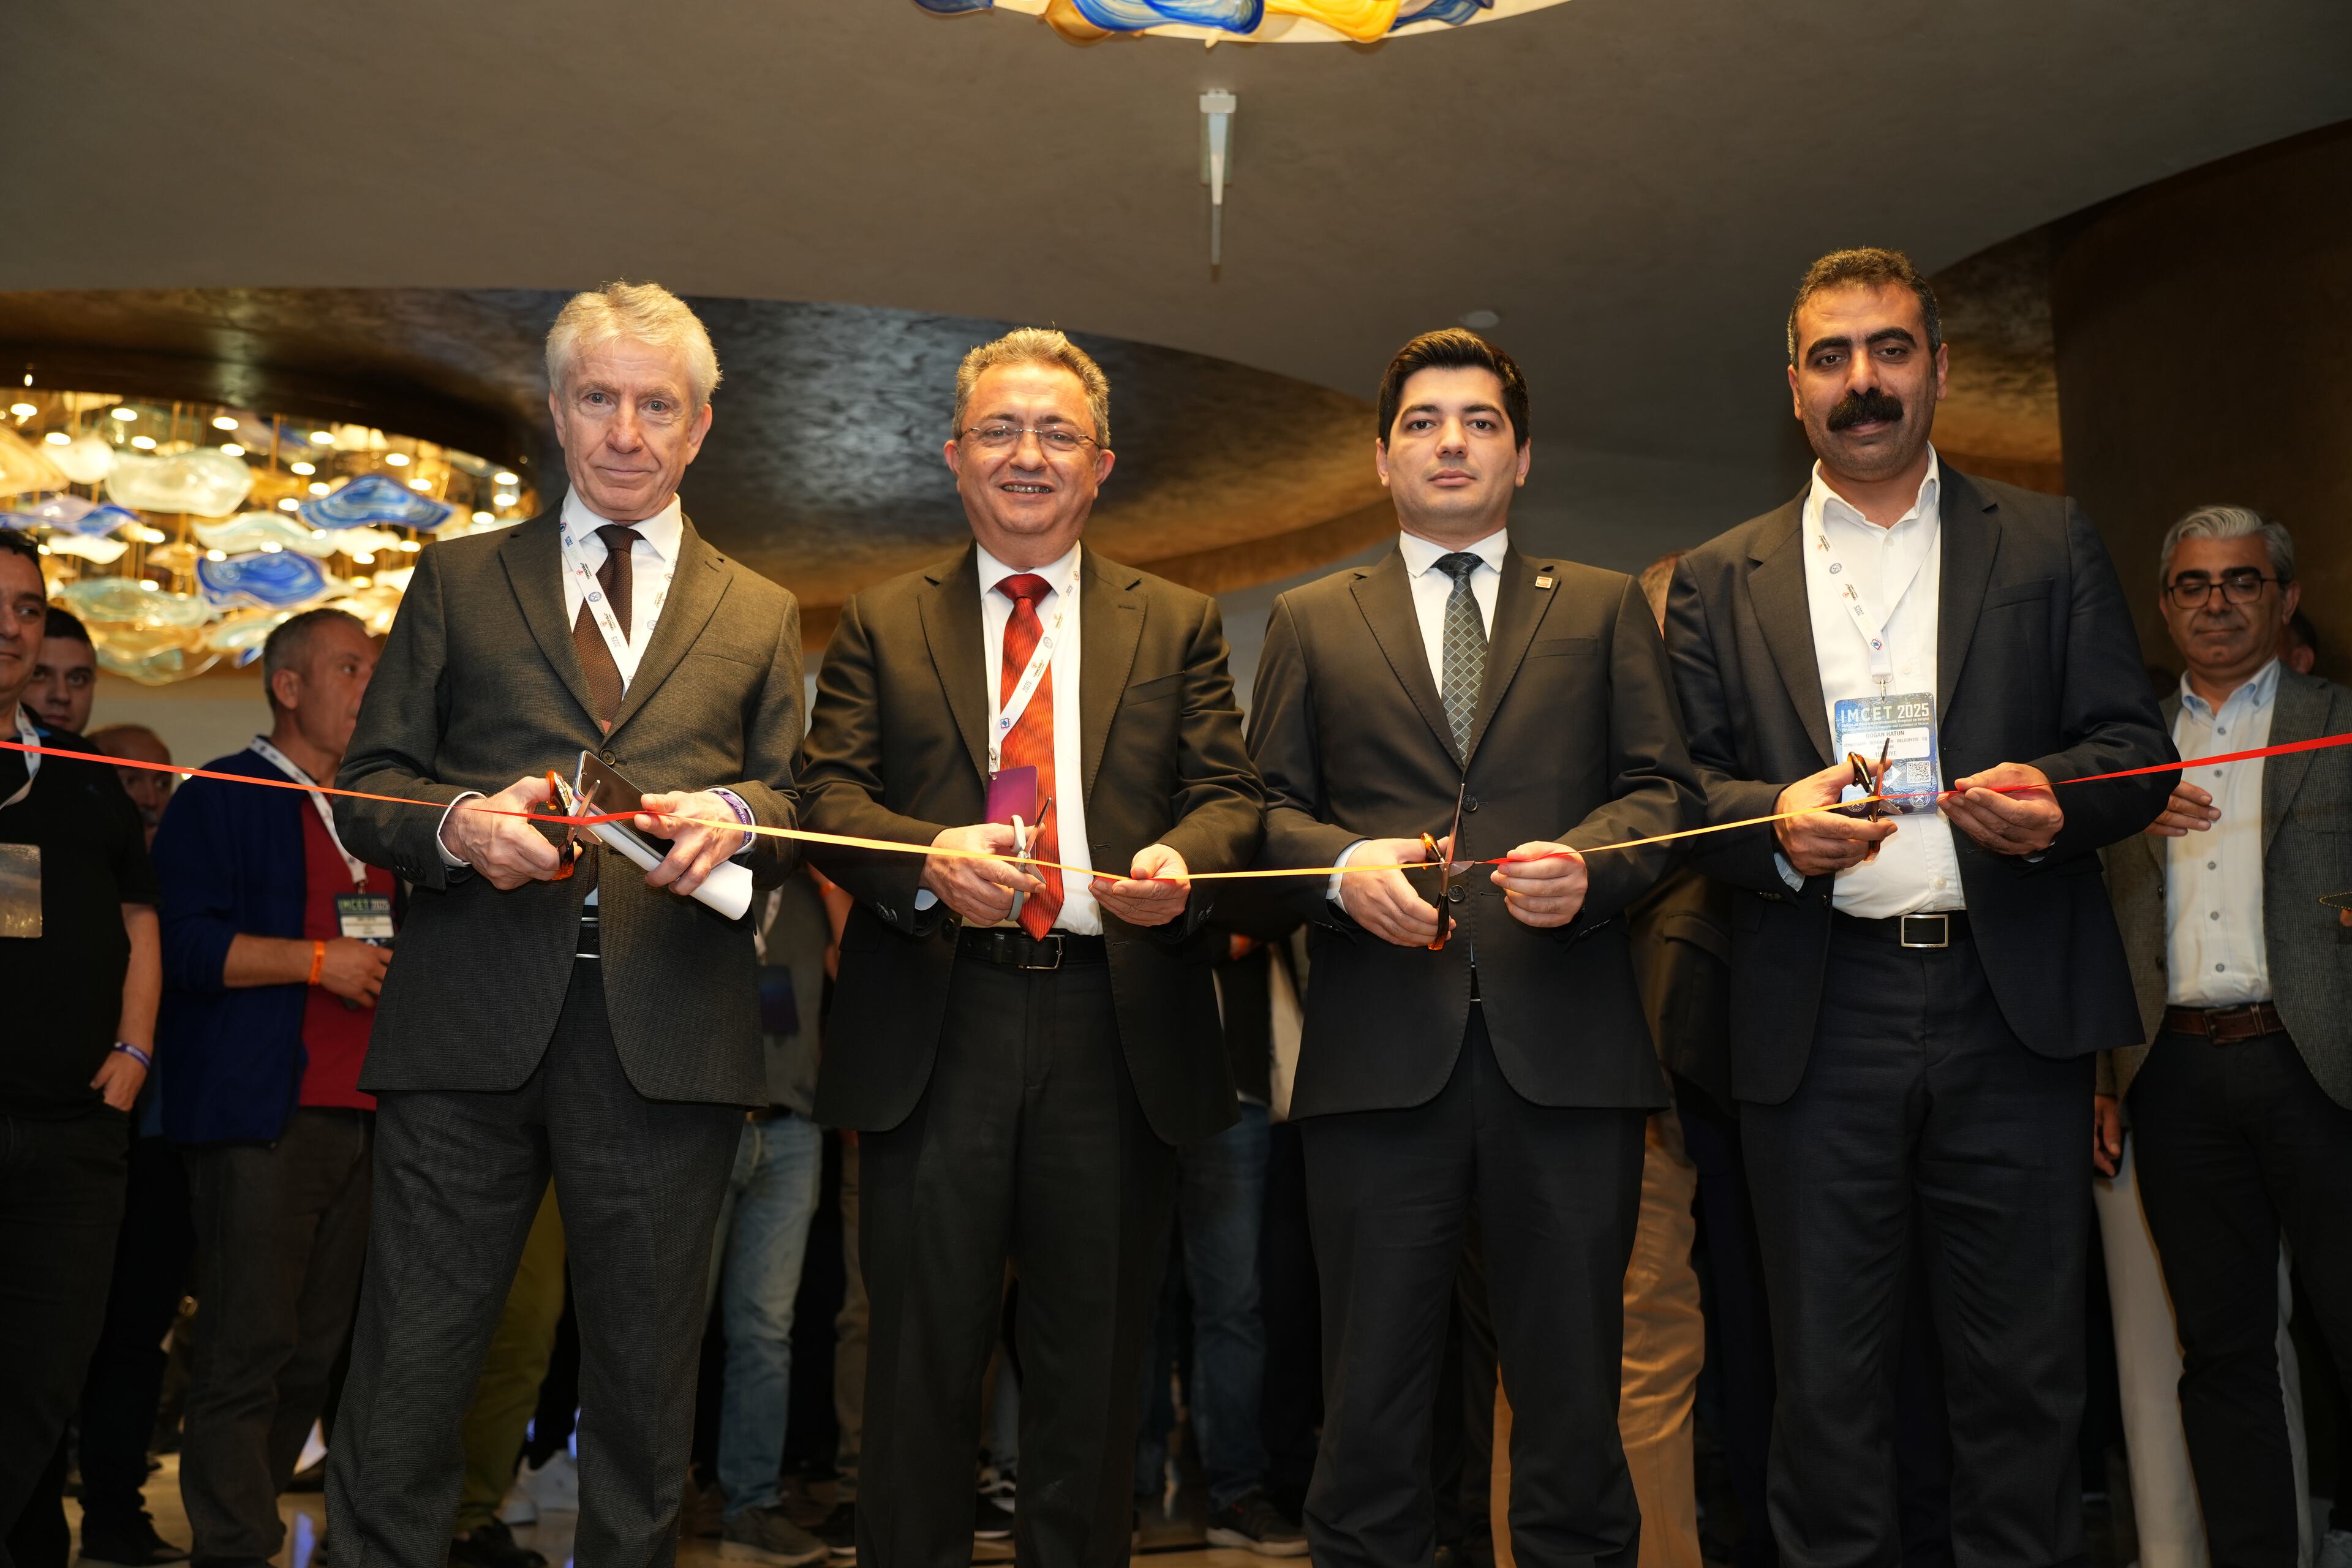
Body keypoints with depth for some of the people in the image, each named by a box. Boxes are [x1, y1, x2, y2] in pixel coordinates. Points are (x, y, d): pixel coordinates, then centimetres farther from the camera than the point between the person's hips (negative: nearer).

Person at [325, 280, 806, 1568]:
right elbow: (367, 787, 10)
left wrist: (733, 817, -13)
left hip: (667, 1030, 1)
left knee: (644, 1381, 10)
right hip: (471, 1021, 0)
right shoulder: (457, 580, 14)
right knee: (407, 1375, 2)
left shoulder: (760, 615, 17)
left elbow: (799, 810, 10)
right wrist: (455, 824, -12)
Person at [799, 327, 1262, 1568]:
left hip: (1117, 1031, 1)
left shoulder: (1178, 626, 12)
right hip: (932, 1032, 0)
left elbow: (1230, 795, 4)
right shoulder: (881, 625, 12)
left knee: (1094, 1358, 10)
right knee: (922, 1352, 6)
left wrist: (1182, 861, -19)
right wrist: (926, 858, -19)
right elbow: (828, 792, 2)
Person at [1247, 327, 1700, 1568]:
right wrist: (1344, 864, -11)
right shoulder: (1310, 623, 16)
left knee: (1571, 1397, 7)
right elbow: (1268, 807, 9)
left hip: (1564, 1046, 0)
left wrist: (1588, 860, -12)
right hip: (1381, 1047, 0)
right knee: (1371, 1400, 6)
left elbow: (1664, 790, 8)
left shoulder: (1604, 608, 16)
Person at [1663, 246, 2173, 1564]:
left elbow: (2137, 746, 7)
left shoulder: (2050, 545, 12)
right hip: (1818, 1019, 0)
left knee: (2025, 1371, 6)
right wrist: (1775, 820, -17)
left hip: (2011, 1005, 0)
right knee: (1828, 1373, 6)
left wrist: (2056, 794, -15)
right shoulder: (1721, 581, 12)